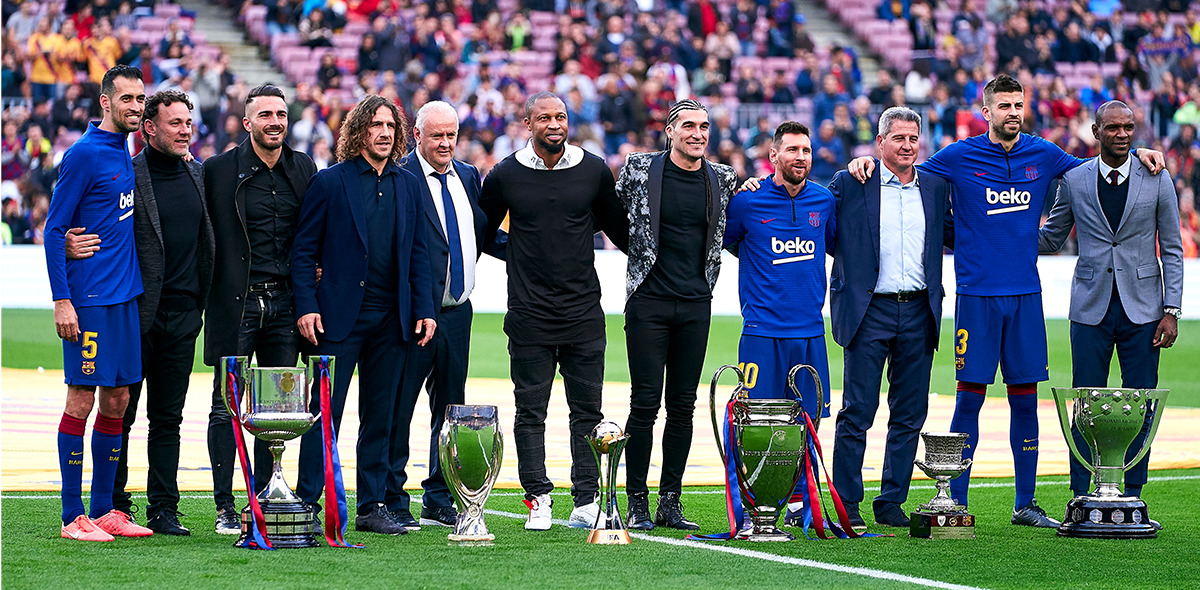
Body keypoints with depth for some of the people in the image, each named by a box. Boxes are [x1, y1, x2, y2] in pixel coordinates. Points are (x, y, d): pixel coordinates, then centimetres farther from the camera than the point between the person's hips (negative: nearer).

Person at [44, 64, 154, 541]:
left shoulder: (125, 156, 14)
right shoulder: (84, 156, -10)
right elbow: (54, 230, -11)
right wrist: (62, 300, -16)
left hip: (124, 297, 8)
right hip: (89, 299, -8)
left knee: (116, 402, 9)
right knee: (82, 399, -5)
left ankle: (104, 510, 16)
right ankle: (73, 517, -1)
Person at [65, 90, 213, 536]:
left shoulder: (198, 174, 11)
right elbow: (77, 229, -6)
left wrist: (205, 299, 11)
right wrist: (71, 247, -27)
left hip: (183, 314, 5)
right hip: (136, 314, -5)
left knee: (167, 417, 8)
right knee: (120, 414, 2)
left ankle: (163, 510, 12)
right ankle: (115, 506, 11)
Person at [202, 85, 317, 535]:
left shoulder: (303, 168, 9)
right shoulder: (219, 170, -4)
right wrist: (218, 289, -6)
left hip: (283, 303, 4)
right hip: (236, 303, -4)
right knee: (226, 408, -1)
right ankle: (225, 507, 3)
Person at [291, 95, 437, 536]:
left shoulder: (408, 185, 12)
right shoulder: (330, 182, -1)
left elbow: (418, 253, 14)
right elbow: (304, 251, -2)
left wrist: (423, 309, 6)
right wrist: (307, 307, -10)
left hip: (391, 318, 4)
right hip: (340, 315, -4)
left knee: (380, 416, 8)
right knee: (325, 414, -4)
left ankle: (372, 507, 14)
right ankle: (306, 504, 0)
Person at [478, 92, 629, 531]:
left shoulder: (594, 171, 4)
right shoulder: (506, 176, 0)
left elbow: (619, 229, 16)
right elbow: (481, 235, 14)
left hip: (583, 312, 1)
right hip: (529, 314, -1)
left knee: (587, 411, 3)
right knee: (530, 411, 1)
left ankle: (586, 502, 7)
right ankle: (538, 500, 7)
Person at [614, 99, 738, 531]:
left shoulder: (722, 179, 7)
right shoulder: (640, 168, -1)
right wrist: (641, 254, 5)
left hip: (696, 304, 3)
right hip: (649, 301, -3)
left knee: (683, 406, 6)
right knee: (645, 403, -5)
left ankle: (670, 501, 12)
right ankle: (637, 504, 1)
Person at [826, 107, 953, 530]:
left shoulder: (936, 188, 11)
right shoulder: (849, 185, 1)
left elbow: (956, 238, 16)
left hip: (918, 313, 4)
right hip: (869, 310, -4)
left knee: (909, 414, 6)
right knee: (857, 412, -2)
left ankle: (891, 503, 15)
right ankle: (846, 504, 5)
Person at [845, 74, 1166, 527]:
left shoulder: (1042, 155, 8)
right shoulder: (959, 157, -1)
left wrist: (1134, 157, 12)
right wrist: (868, 163, -6)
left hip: (1025, 294, 3)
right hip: (977, 294, -3)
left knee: (1025, 400, 5)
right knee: (970, 398, -3)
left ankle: (1025, 504, 13)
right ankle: (955, 501, 3)